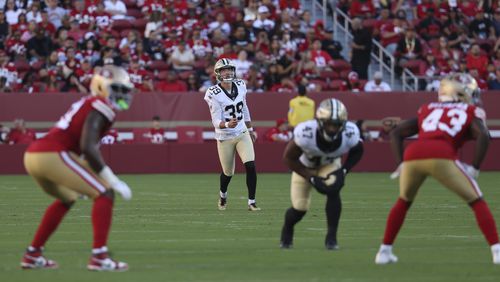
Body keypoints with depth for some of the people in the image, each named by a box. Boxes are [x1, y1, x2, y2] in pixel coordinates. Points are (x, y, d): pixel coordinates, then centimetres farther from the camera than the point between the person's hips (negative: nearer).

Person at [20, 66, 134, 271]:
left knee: (67, 198, 33)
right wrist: (114, 181, -11)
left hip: (33, 155, 10)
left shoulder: (88, 104, 25)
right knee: (104, 194, -4)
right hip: (52, 156, -10)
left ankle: (33, 255, 33)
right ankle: (99, 256, -13)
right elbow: (88, 148, -16)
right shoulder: (101, 108, -4)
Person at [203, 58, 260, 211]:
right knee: (228, 172, 10)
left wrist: (250, 129, 23)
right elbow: (216, 121, -21)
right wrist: (227, 124, -42)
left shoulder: (240, 86, -2)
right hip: (225, 137, -3)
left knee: (250, 166, -14)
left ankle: (252, 202, -5)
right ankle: (223, 195, 43)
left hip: (242, 133, 3)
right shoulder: (214, 94, -18)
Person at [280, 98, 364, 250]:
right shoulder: (305, 133, -42)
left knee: (333, 191, -27)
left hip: (330, 164, 1)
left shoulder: (350, 134, -33)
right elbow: (289, 158, -25)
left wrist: (343, 171, -23)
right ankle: (287, 231, 35)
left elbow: (357, 153, -8)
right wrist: (312, 178, -30)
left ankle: (331, 237, -13)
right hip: (305, 166, -1)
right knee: (299, 208, 0)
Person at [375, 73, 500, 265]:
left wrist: (401, 163, 24)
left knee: (403, 202, 31)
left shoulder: (428, 110, 34)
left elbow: (396, 133, 28)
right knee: (476, 202, 12)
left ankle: (384, 251, 30)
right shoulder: (470, 113, 23)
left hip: (412, 155, 4)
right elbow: (483, 136, 3)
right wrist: (474, 169, 6)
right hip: (441, 156, -4)